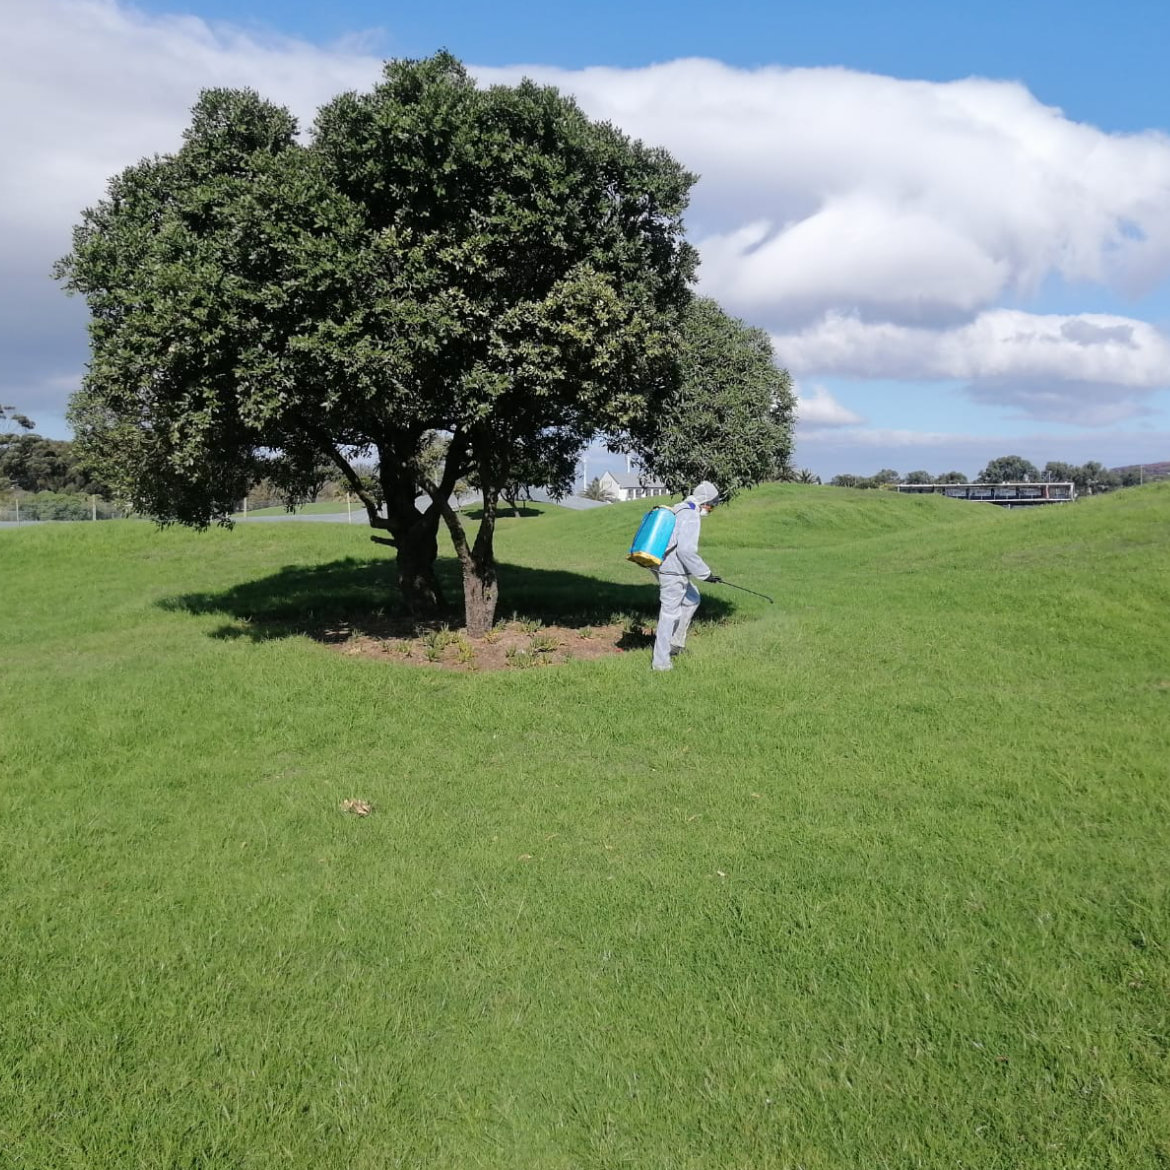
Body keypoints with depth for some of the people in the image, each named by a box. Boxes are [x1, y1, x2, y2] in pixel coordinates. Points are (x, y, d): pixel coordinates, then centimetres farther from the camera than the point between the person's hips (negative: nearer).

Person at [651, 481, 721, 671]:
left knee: (692, 599, 24)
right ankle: (661, 663, 2)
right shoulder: (691, 516, -17)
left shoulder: (680, 510, 13)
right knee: (669, 613, -4)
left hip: (667, 568, 10)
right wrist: (705, 572, -20)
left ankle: (676, 641, 26)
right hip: (673, 572, -10)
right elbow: (686, 550, -27)